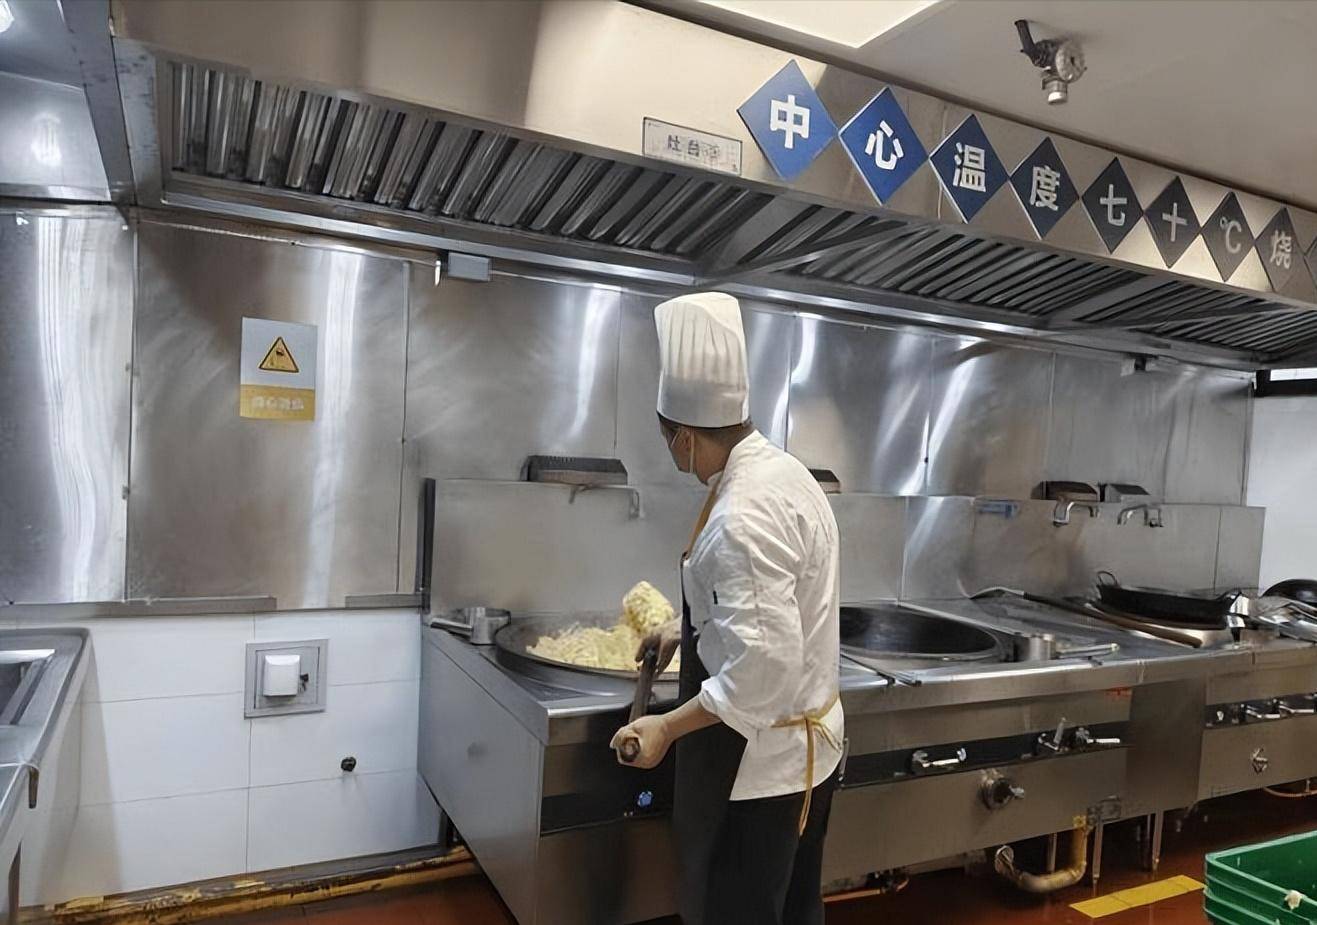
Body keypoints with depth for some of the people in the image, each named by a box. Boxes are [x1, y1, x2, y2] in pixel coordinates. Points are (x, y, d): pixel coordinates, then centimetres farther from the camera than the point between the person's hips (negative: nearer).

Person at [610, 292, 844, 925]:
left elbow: (764, 665, -31)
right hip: (805, 748, 10)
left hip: (755, 765, -9)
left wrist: (667, 728, -22)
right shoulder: (784, 472, 2)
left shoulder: (744, 516, -29)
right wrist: (685, 630, 24)